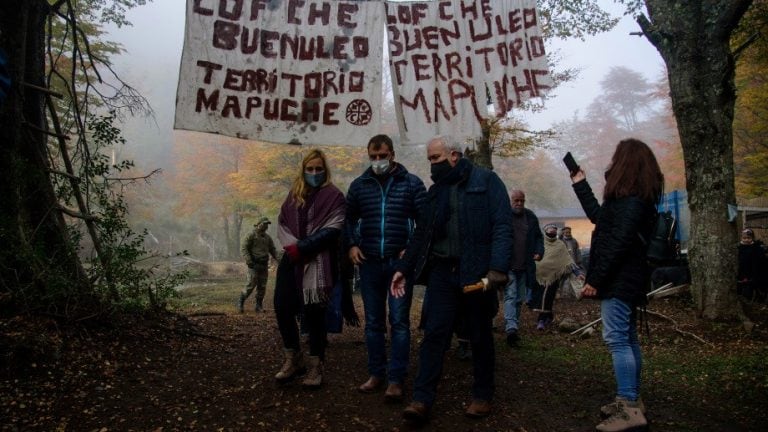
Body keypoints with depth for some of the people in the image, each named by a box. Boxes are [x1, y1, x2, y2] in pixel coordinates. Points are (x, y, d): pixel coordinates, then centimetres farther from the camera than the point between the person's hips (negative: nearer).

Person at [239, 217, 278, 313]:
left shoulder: (267, 237, 16)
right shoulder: (252, 235, -3)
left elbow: (273, 250, 20)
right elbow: (245, 248, -6)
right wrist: (249, 261, -17)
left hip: (264, 265, 6)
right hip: (254, 264, -6)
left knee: (262, 286, 4)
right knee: (251, 284, -11)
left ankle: (258, 306, 12)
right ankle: (240, 302, 5)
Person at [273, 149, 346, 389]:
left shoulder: (334, 196, -1)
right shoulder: (294, 195, 16)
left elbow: (331, 231, -11)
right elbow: (282, 223, 10)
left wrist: (301, 248, -14)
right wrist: (292, 246, -9)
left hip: (318, 262, -5)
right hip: (292, 260, 5)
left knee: (313, 313, -4)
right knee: (282, 307, 2)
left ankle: (316, 366, 10)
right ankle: (293, 359, 19)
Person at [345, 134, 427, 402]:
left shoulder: (412, 183, 0)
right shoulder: (359, 185, 8)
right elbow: (349, 218, 17)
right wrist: (352, 244, 3)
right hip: (369, 263, 3)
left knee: (399, 321, -1)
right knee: (373, 322, 10)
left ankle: (396, 379, 5)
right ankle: (376, 373, 22)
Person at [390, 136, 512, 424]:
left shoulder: (486, 181, -2)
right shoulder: (435, 190, 14)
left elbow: (502, 226, -10)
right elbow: (422, 234, 16)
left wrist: (498, 267, -21)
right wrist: (404, 268, 9)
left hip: (476, 272, -4)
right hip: (442, 271, 4)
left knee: (480, 337, 8)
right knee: (434, 334, -2)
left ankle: (482, 396, 24)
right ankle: (422, 400, 1)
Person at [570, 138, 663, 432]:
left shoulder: (630, 198, -15)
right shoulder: (634, 196, 16)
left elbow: (619, 242, -21)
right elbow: (599, 217, 27)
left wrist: (596, 279, -20)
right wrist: (580, 184, 32)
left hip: (620, 278, -11)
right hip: (627, 278, 11)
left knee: (616, 339, -9)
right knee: (627, 339, 14)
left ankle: (629, 408, -6)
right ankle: (632, 401, 24)